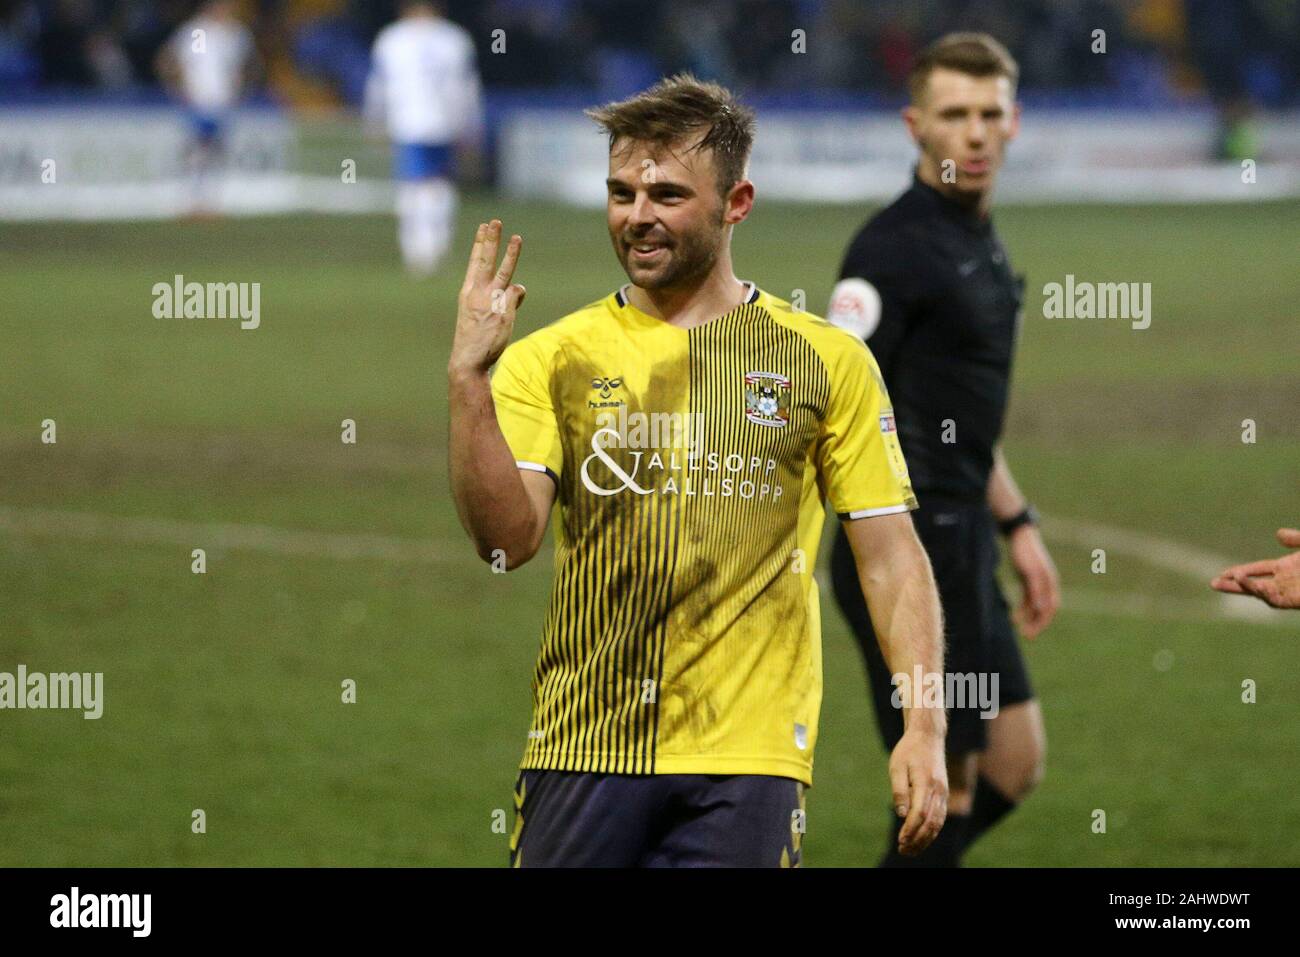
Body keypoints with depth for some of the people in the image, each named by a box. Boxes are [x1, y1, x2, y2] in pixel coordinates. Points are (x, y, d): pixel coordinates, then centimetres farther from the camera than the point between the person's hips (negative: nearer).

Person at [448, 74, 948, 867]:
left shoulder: (827, 361, 7)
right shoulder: (551, 360, 6)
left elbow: (891, 557, 6)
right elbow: (507, 539, -6)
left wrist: (924, 729, -4)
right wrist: (469, 378, -18)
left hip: (746, 759, -1)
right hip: (581, 749, 1)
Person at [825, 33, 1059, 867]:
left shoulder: (982, 242, 14)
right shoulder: (897, 245, -15)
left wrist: (1017, 527, 23)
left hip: (961, 545, 10)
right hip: (913, 548, -10)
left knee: (1013, 764, 13)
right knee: (947, 792, -5)